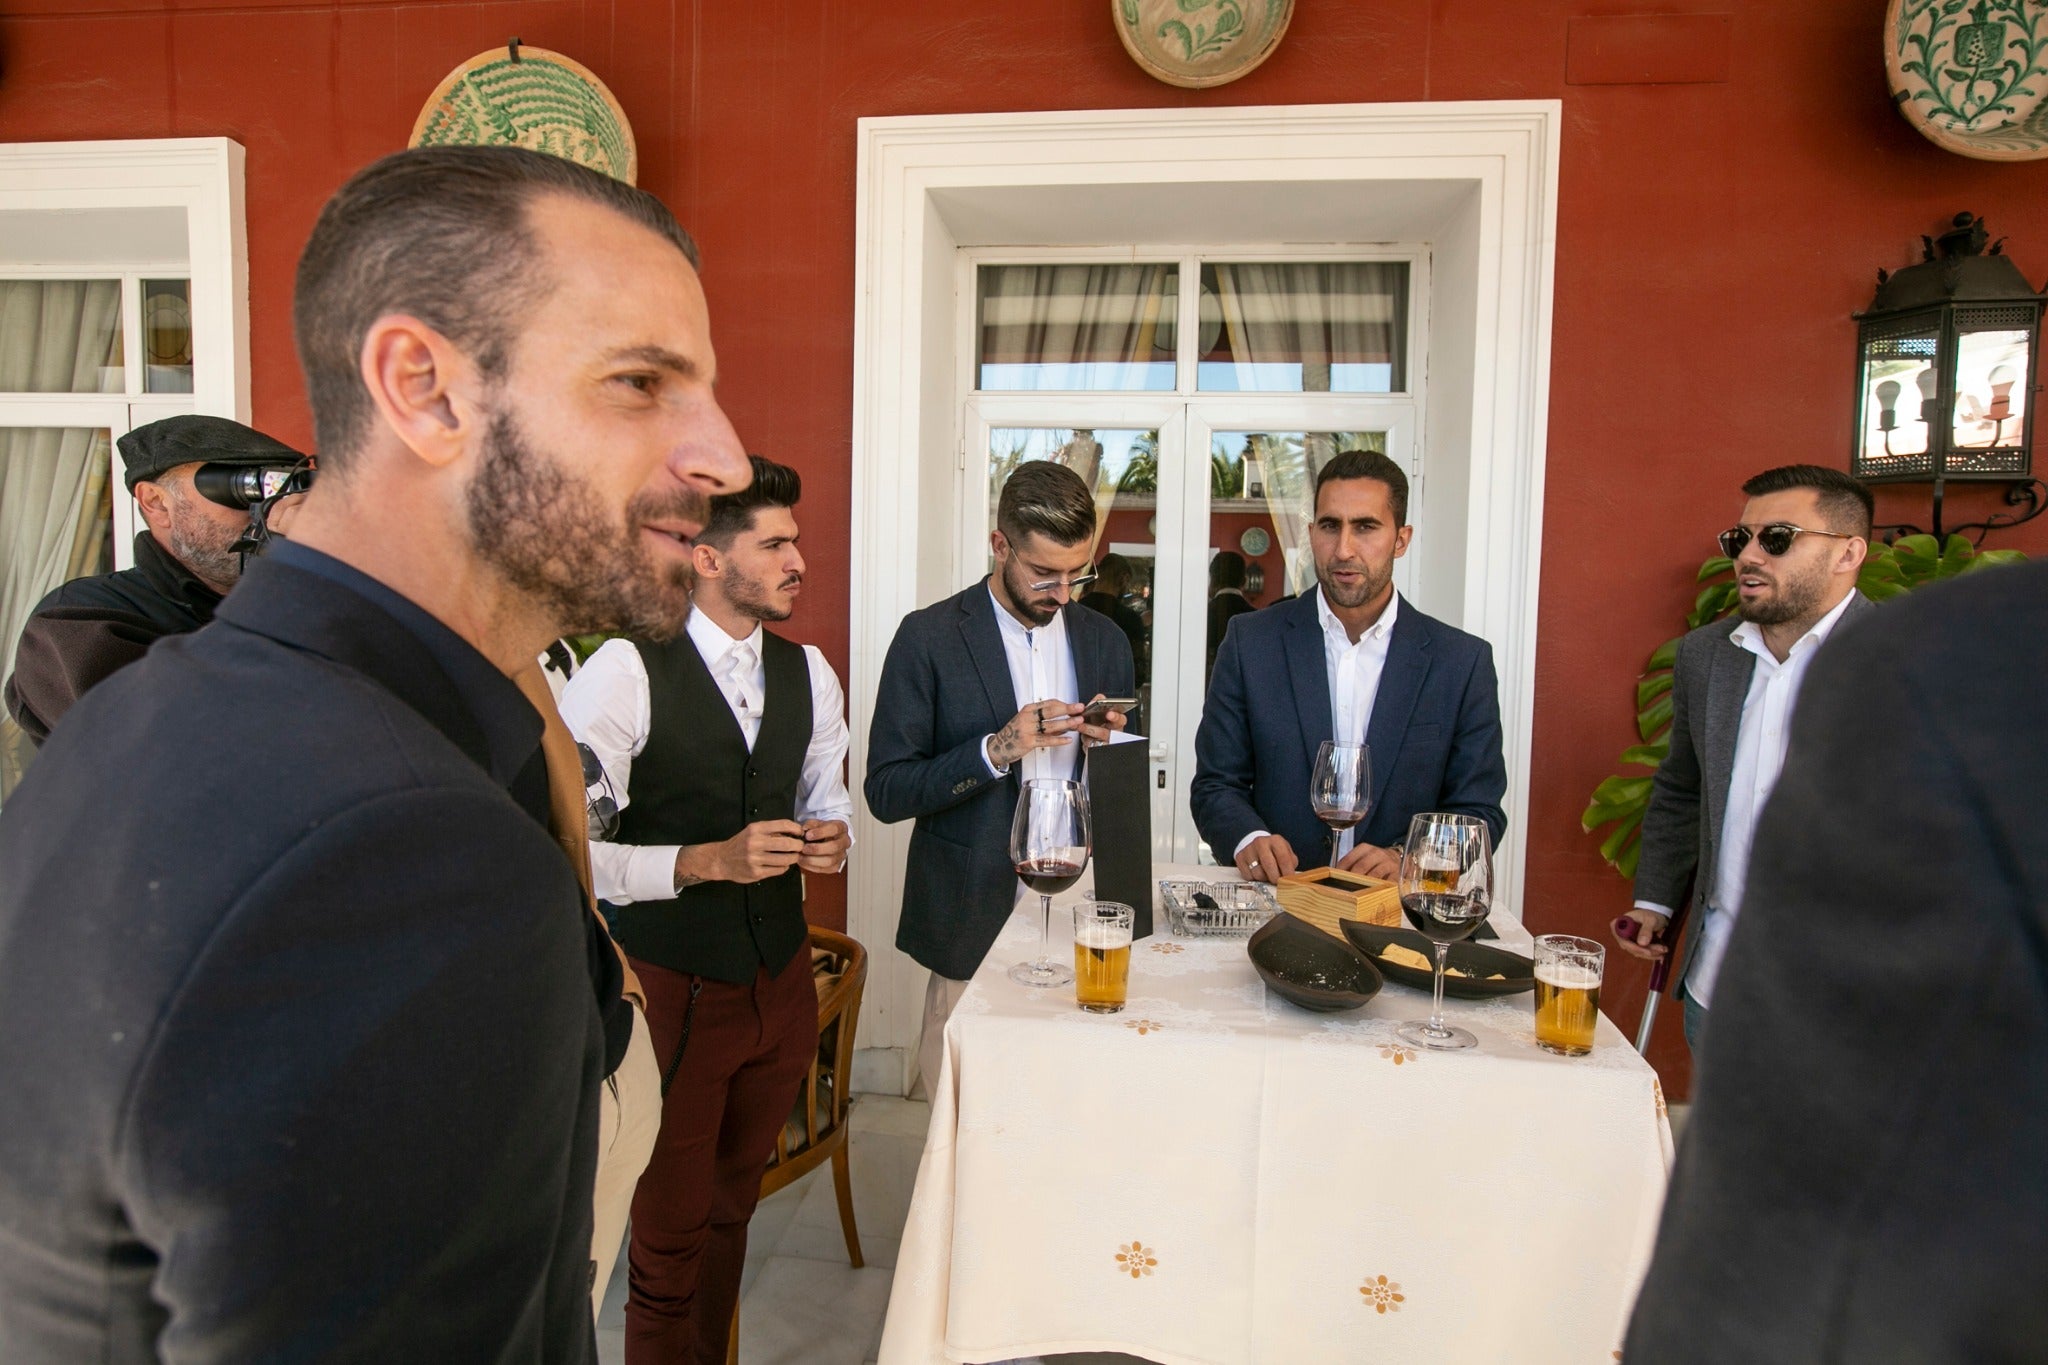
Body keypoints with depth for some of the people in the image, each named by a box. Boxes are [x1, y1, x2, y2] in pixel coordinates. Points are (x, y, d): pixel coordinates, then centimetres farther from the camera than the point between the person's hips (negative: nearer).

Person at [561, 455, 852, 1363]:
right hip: (672, 986, -5)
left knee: (732, 1208, 21)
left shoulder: (810, 674, 5)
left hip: (780, 975, 6)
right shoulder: (623, 673, -14)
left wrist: (830, 838, -6)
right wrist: (707, 860, -26)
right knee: (668, 1235, 9)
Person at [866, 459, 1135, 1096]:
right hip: (973, 921, -3)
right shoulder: (930, 636, -6)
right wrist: (996, 749, -21)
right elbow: (887, 792, -8)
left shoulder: (1105, 640, 8)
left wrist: (1113, 744, -8)